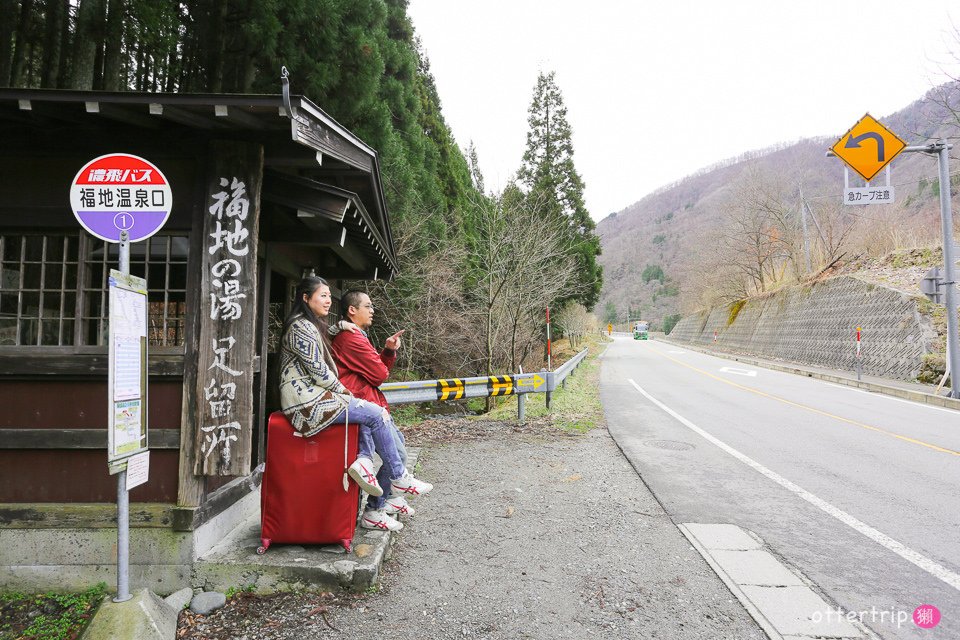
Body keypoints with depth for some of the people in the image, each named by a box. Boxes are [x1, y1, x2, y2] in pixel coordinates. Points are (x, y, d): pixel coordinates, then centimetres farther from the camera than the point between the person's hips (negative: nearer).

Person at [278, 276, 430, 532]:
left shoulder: (312, 325, 19)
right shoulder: (301, 327, -13)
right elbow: (317, 369, -17)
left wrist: (340, 325, 26)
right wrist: (341, 389, -4)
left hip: (316, 395, 11)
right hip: (307, 400, -11)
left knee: (372, 413, 6)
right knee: (376, 414, -12)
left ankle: (364, 460, -12)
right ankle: (398, 477, -3)